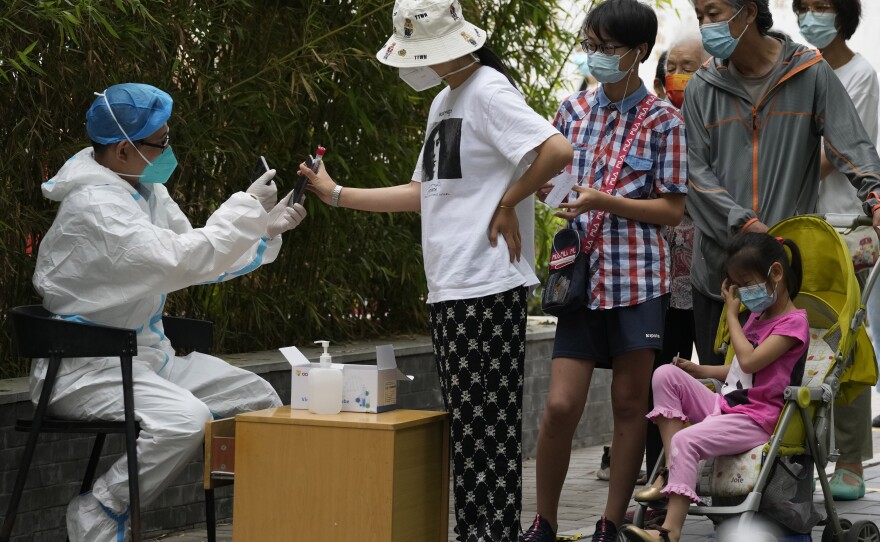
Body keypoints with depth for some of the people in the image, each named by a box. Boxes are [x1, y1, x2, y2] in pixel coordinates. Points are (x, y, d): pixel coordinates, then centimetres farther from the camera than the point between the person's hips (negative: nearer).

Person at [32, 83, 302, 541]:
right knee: (186, 419, -32)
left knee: (258, 399, 2)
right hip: (85, 368, -10)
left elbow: (199, 257, 18)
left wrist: (267, 230, 6)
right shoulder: (95, 206, -22)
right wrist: (246, 207, -19)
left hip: (146, 355, 10)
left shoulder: (147, 191, 9)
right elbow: (182, 262, -28)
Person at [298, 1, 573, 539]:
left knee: (491, 421, -7)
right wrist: (337, 194, 17)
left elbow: (558, 151, -23)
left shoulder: (489, 92, -10)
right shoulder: (443, 102, 19)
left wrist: (507, 204, -13)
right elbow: (425, 192, 22)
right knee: (466, 424, 10)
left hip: (488, 286, -9)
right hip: (448, 288, 9)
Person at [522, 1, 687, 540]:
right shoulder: (574, 110, 9)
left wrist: (605, 202, -15)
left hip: (638, 277, -2)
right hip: (581, 273, 2)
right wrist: (552, 189, -4)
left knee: (630, 403, 4)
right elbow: (549, 176, 20)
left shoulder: (663, 121, -2)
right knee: (561, 405, -4)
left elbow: (673, 210, -3)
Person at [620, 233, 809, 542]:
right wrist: (701, 371, 13)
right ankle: (672, 471, -16)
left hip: (756, 420, -9)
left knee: (686, 440, -31)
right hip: (726, 405, 9)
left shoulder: (793, 322, -8)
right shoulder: (757, 316, 23)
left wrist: (731, 314, -7)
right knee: (666, 375, -7)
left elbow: (749, 361, -19)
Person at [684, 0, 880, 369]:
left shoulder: (811, 73, 2)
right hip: (718, 266, 2)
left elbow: (850, 144, -4)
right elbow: (696, 171, 1)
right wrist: (745, 225, -13)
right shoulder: (701, 89, 7)